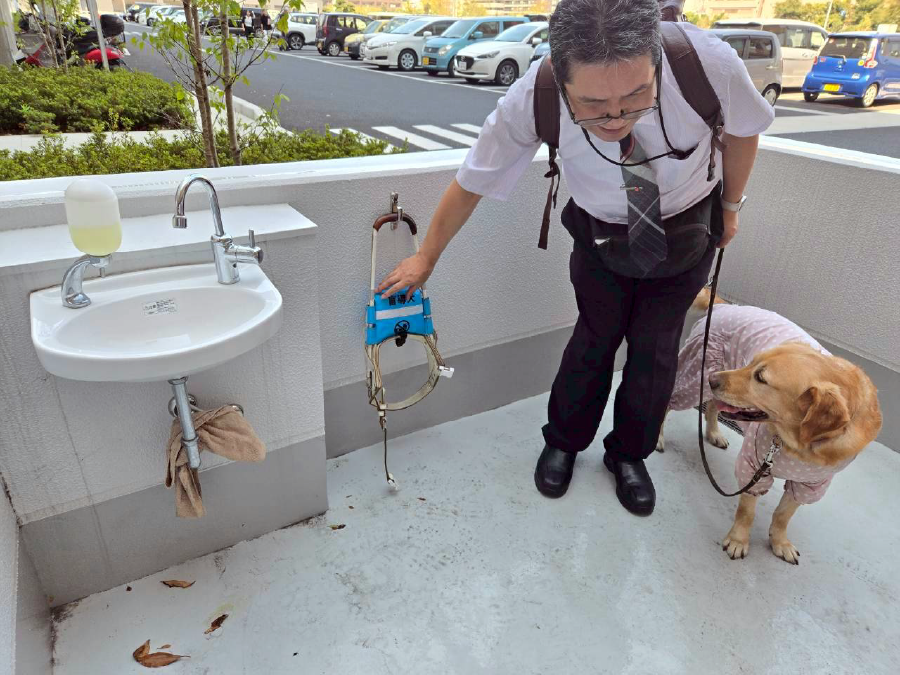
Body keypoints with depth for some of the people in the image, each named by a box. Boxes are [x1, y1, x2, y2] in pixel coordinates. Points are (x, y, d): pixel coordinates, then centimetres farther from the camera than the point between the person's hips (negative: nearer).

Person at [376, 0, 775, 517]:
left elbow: (743, 130, -10)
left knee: (655, 349, 9)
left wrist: (730, 207, 6)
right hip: (602, 237, -1)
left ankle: (629, 454, 35)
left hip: (686, 237, 1)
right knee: (595, 341, 6)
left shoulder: (709, 61, -34)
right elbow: (474, 180, -17)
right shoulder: (532, 98, -33)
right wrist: (427, 258, -5)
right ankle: (563, 443, 35)